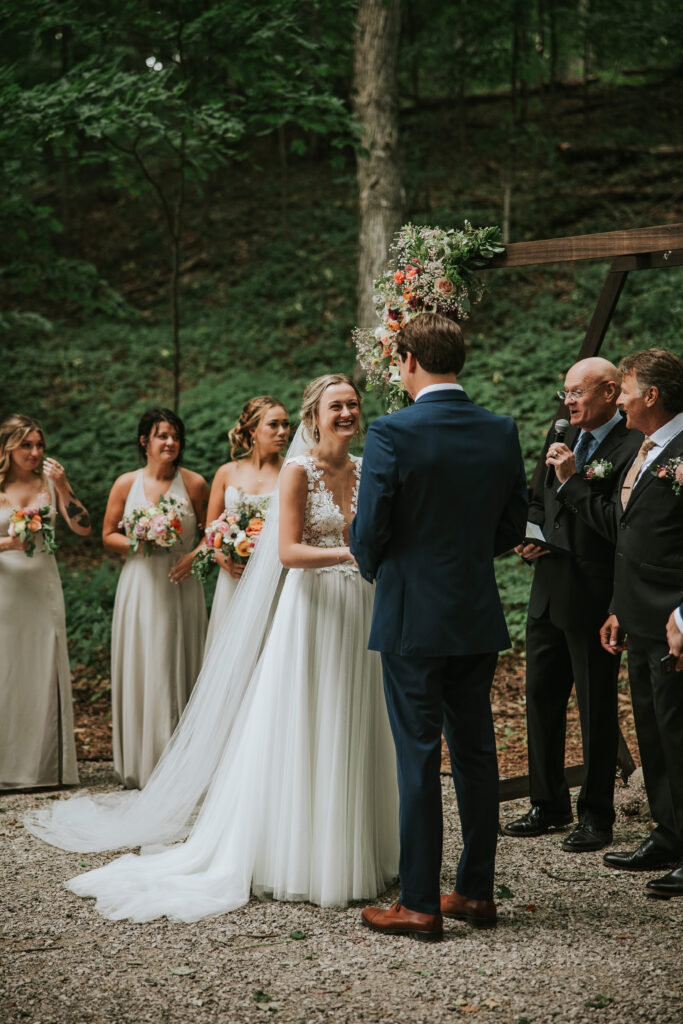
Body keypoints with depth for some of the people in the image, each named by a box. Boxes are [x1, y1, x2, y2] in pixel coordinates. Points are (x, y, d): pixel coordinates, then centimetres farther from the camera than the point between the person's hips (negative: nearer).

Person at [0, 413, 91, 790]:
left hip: (43, 588, 2)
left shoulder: (49, 481, 3)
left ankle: (46, 765, 13)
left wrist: (63, 488, -14)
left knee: (44, 673, 5)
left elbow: (83, 528, -4)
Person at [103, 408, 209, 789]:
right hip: (140, 585, 1)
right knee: (139, 671, 3)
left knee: (177, 672, 1)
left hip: (179, 587, -1)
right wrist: (136, 542, -9)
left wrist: (195, 556, -11)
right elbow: (108, 535, 10)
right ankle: (139, 765, 12)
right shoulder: (126, 484, 4)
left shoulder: (194, 483, -1)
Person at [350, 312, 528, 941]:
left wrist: (371, 565, 8)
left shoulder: (392, 433, -14)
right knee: (476, 752, 13)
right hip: (480, 617, 5)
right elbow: (513, 527, 9)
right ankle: (477, 891, 21)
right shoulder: (501, 432, 2)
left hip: (413, 618, -5)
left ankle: (420, 904, 6)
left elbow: (369, 530, -13)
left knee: (419, 757, 0)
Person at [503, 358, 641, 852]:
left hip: (593, 599, -8)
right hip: (548, 591, 8)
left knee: (597, 710, 4)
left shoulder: (633, 448, -14)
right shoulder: (560, 437, 11)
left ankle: (596, 815, 16)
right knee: (541, 699, 14)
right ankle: (549, 804, 28)